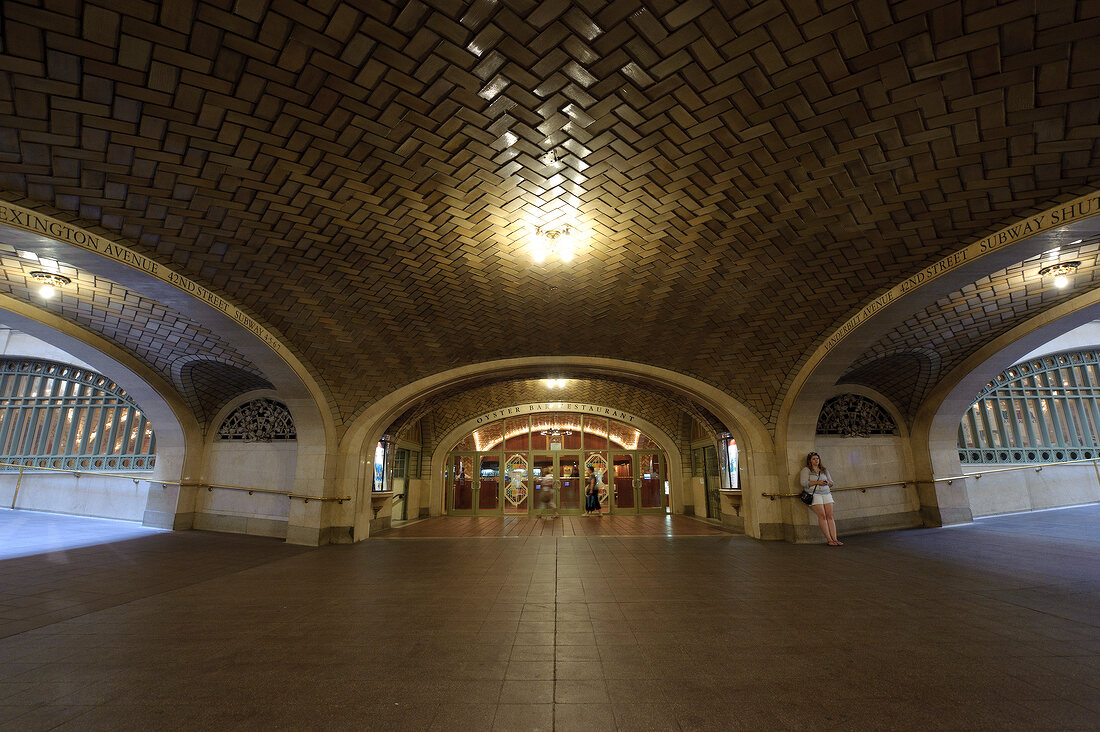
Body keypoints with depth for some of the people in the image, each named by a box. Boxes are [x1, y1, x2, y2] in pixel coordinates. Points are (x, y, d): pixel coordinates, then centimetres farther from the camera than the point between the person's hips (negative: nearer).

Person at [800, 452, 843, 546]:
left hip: (826, 494, 5)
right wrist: (817, 482, -11)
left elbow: (831, 482, 21)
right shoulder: (806, 470, 4)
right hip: (814, 494, -4)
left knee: (830, 516, -6)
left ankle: (835, 539, -6)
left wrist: (827, 483, -1)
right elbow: (804, 483, -6)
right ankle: (829, 539, -13)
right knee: (822, 516, -13)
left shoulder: (824, 470, 20)